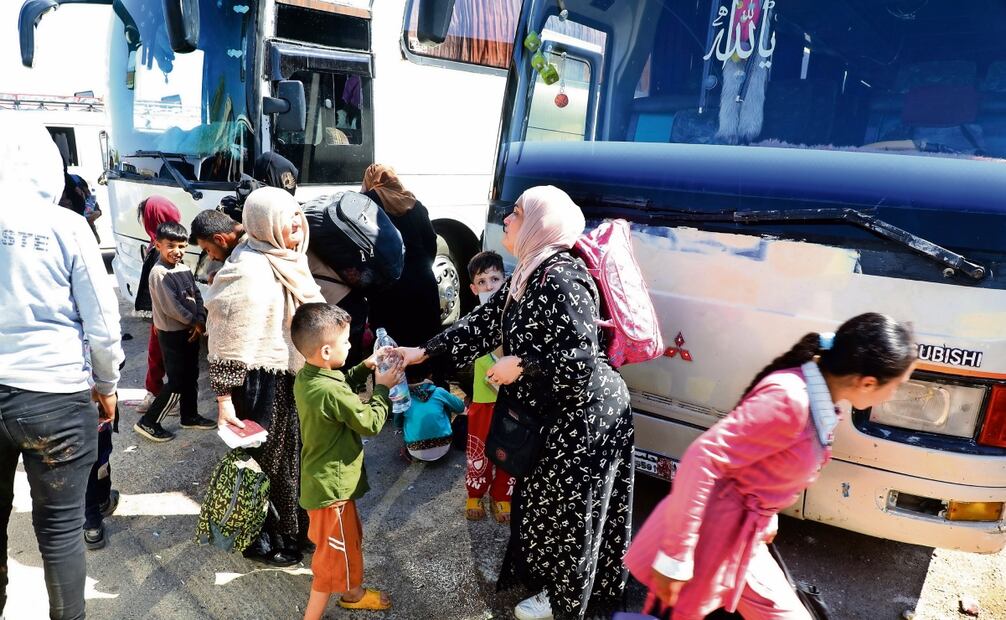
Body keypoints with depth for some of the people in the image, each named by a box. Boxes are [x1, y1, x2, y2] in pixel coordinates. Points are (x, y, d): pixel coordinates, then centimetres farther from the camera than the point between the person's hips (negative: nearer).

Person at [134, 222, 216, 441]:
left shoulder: (185, 269, 7)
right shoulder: (159, 273, -18)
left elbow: (197, 295, 10)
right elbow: (171, 307, -22)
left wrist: (200, 320, -6)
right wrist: (194, 321, -12)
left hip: (191, 332, 8)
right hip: (172, 334, -8)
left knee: (191, 377, 18)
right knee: (177, 383, -4)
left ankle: (190, 416, 32)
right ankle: (148, 422, 7)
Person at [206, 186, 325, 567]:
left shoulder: (287, 259, 6)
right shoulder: (250, 272, -24)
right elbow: (229, 341, -23)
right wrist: (224, 399, -22)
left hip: (292, 377, 9)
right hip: (261, 382, -9)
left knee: (292, 457, 21)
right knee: (265, 461, 9)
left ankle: (293, 529, 41)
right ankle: (260, 540, 30)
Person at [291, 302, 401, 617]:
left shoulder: (306, 376, -3)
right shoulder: (330, 392, -32)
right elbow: (371, 423, -19)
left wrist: (366, 367, 5)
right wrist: (383, 387, -8)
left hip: (321, 481, 10)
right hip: (332, 487, -10)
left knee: (350, 541, 28)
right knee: (334, 556, 9)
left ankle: (353, 593, 49)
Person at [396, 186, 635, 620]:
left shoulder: (561, 280, -25)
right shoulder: (529, 275, 6)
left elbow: (580, 361, -29)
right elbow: (483, 324, 9)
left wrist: (520, 366, -19)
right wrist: (423, 352, 7)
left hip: (584, 417, -9)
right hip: (557, 415, 9)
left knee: (566, 510, 8)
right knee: (545, 502, 22)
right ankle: (552, 579, 43)